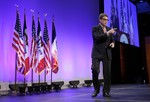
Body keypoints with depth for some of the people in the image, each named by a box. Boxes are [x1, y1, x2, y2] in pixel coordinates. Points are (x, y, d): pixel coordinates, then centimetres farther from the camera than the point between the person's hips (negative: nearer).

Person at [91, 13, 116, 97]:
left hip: (107, 54, 4)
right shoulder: (95, 28, 0)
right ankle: (96, 89, 8)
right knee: (95, 70, -14)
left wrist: (113, 43, -2)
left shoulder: (109, 29, 15)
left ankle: (106, 91, 13)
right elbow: (98, 37, -18)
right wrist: (108, 33, -25)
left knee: (107, 73, 0)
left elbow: (112, 39, 21)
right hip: (97, 53, -4)